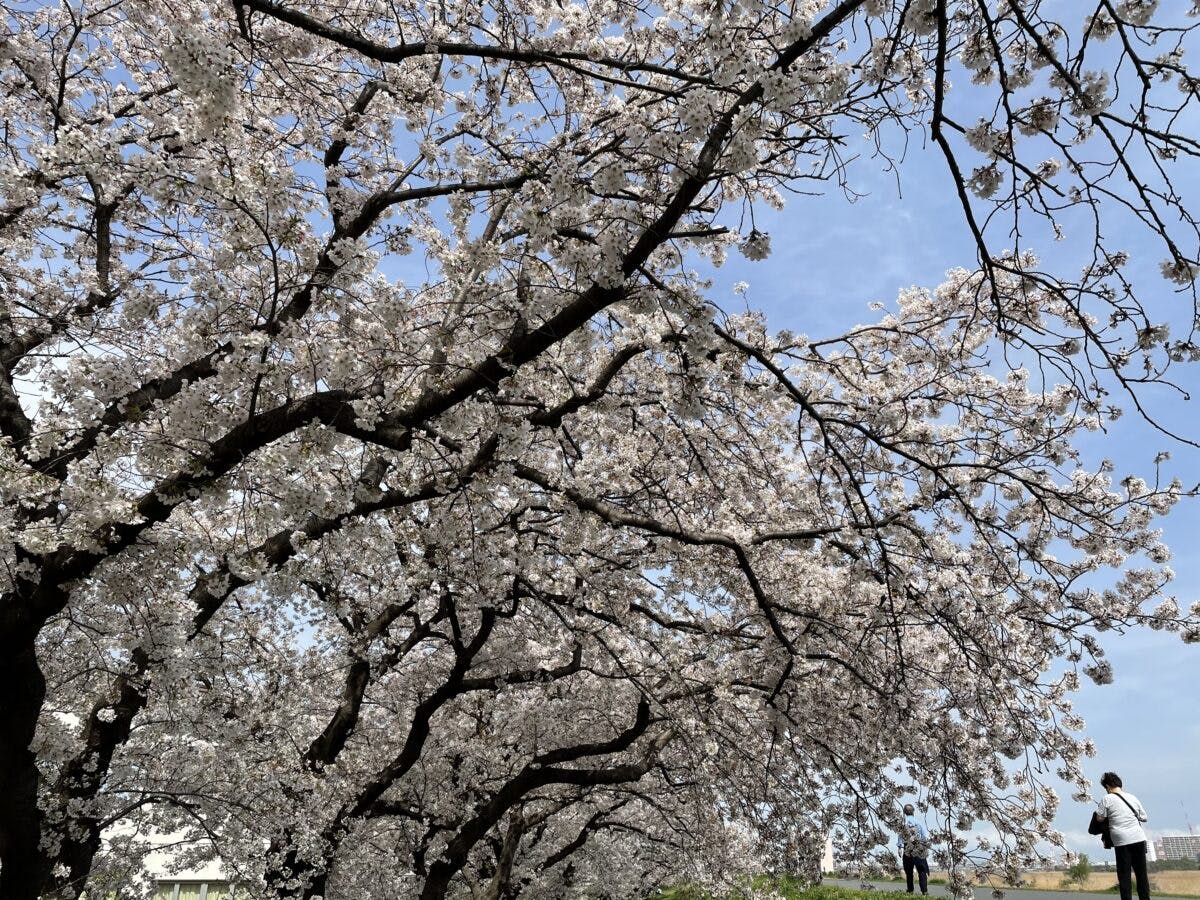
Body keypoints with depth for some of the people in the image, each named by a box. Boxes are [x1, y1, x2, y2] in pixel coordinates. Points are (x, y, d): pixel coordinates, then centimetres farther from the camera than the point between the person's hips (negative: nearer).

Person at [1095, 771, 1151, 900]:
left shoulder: (1107, 799, -4)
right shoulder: (1132, 798, 9)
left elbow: (1100, 818, -3)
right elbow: (1144, 817, 14)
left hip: (1122, 842, -4)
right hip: (1139, 839, 4)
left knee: (1124, 875, 3)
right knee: (1141, 873, 13)